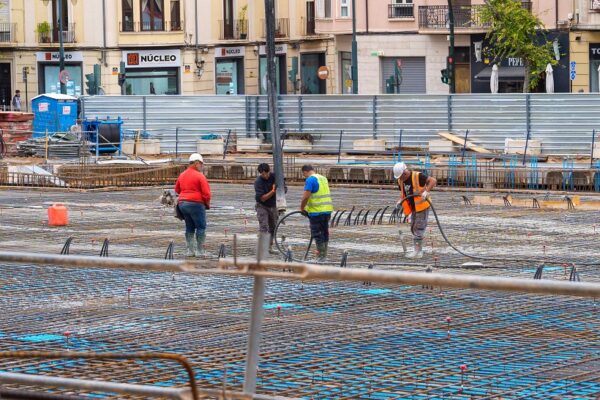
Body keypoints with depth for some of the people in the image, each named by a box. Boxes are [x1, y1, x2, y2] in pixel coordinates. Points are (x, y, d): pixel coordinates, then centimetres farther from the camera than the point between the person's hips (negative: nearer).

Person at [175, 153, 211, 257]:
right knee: (201, 227, 1)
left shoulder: (182, 175, 12)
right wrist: (207, 204, 3)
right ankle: (200, 251, -2)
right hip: (196, 204, -7)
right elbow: (206, 193, -13)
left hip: (182, 203, 7)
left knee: (189, 227, 15)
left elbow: (177, 189, 22)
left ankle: (190, 250, 14)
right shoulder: (200, 176, -10)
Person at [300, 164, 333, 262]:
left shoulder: (310, 180, -13)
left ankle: (321, 256, -1)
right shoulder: (323, 178, 14)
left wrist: (302, 208, -5)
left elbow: (306, 196, -20)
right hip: (327, 210, 8)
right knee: (325, 233, 15)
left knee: (317, 234, -1)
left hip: (317, 211, -8)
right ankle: (324, 255, 21)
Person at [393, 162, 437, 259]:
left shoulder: (418, 176, -21)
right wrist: (400, 201, -3)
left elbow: (433, 181, -27)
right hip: (414, 208, 8)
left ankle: (417, 251, -3)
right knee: (414, 228, 13)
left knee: (419, 229, -6)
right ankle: (419, 250, 23)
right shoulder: (400, 181, 2)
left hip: (422, 206, -8)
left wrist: (426, 191, -39)